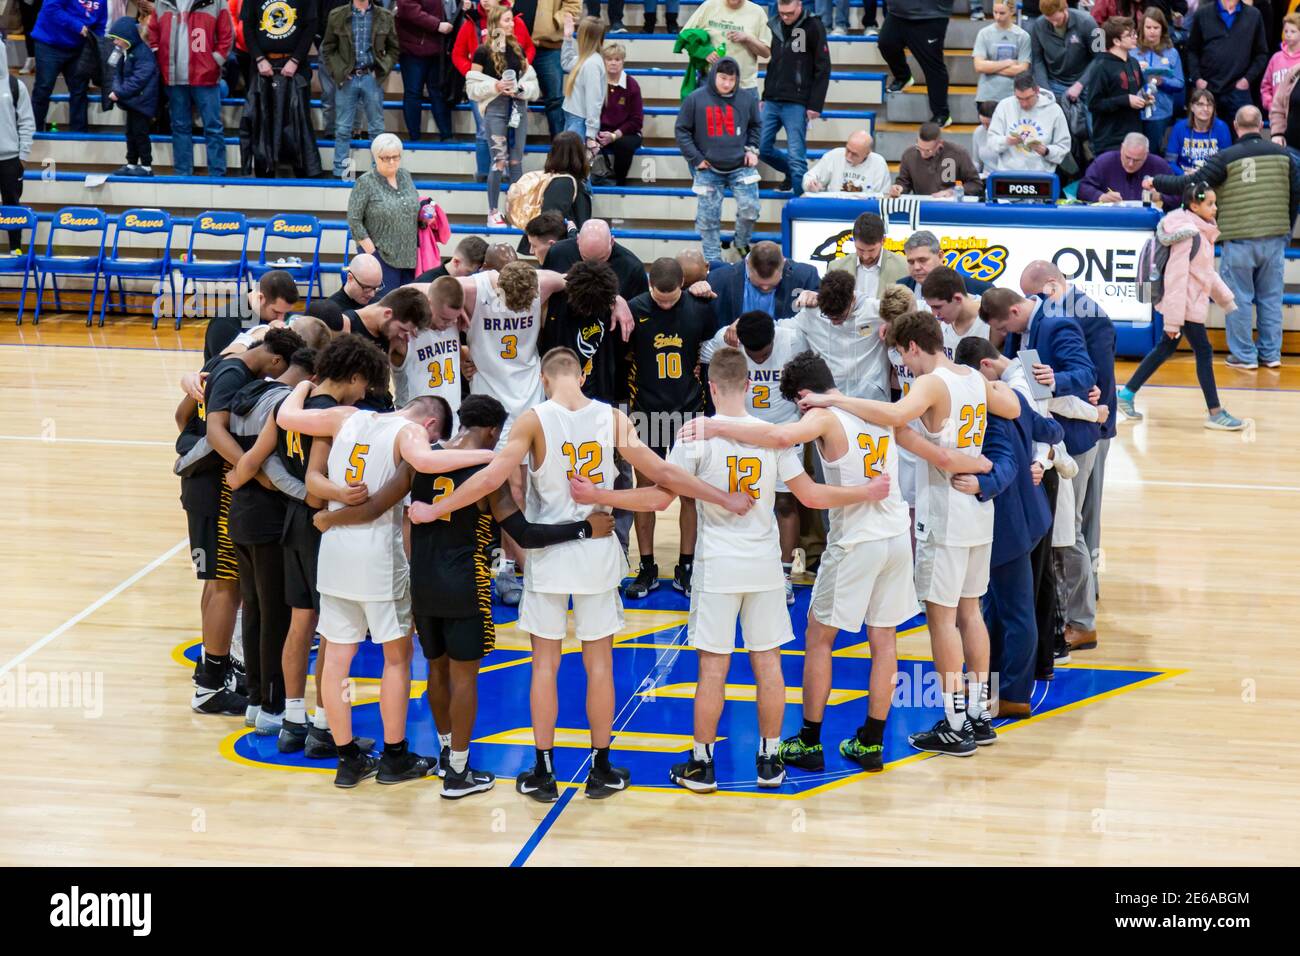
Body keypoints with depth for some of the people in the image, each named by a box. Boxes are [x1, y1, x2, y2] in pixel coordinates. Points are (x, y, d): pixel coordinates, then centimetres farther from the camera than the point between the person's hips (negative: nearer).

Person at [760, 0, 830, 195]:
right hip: (771, 101, 6)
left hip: (797, 104, -6)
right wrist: (764, 96, 13)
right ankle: (791, 172, 31)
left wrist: (816, 104, -12)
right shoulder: (773, 25, 7)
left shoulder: (813, 27, -8)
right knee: (761, 147, 7)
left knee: (796, 156, -8)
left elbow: (823, 69, -8)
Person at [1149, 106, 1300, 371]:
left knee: (1239, 298, 5)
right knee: (1271, 297, 12)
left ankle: (1243, 356, 9)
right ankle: (1271, 353, 17)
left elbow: (1191, 184, -11)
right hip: (1275, 237, 4)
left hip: (1239, 239, -4)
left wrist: (1156, 182, 2)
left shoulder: (1226, 158, -9)